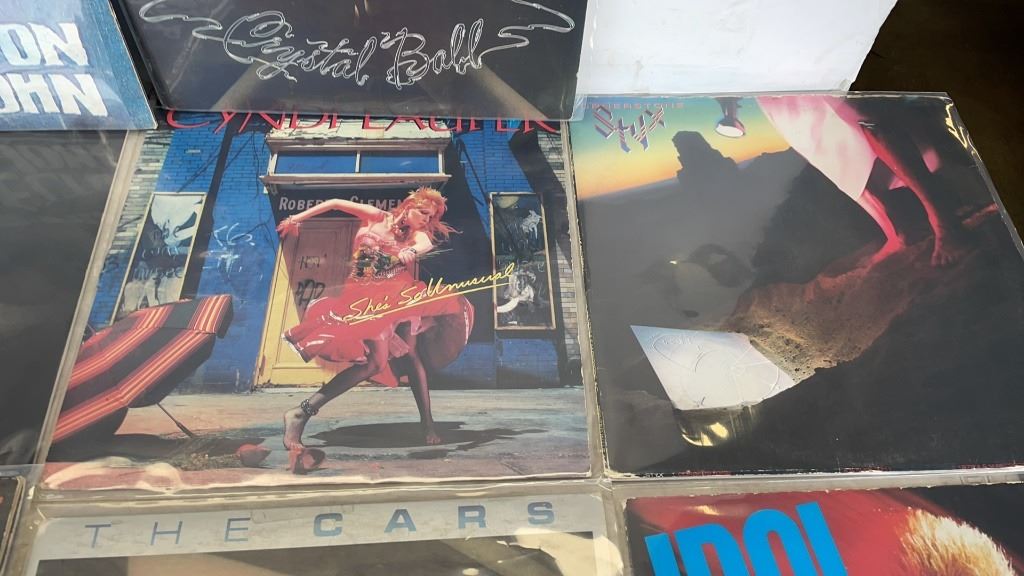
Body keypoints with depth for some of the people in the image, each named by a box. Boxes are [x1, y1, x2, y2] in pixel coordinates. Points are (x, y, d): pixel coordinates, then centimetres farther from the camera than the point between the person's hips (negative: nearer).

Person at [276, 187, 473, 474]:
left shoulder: (418, 235, 9)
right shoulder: (375, 217, 8)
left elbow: (427, 244, -17)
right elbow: (335, 203, 13)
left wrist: (413, 251, -41)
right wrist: (296, 219, 10)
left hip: (396, 297, 4)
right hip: (364, 298, -4)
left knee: (409, 354, -14)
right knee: (374, 360, -22)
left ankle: (427, 424, -8)